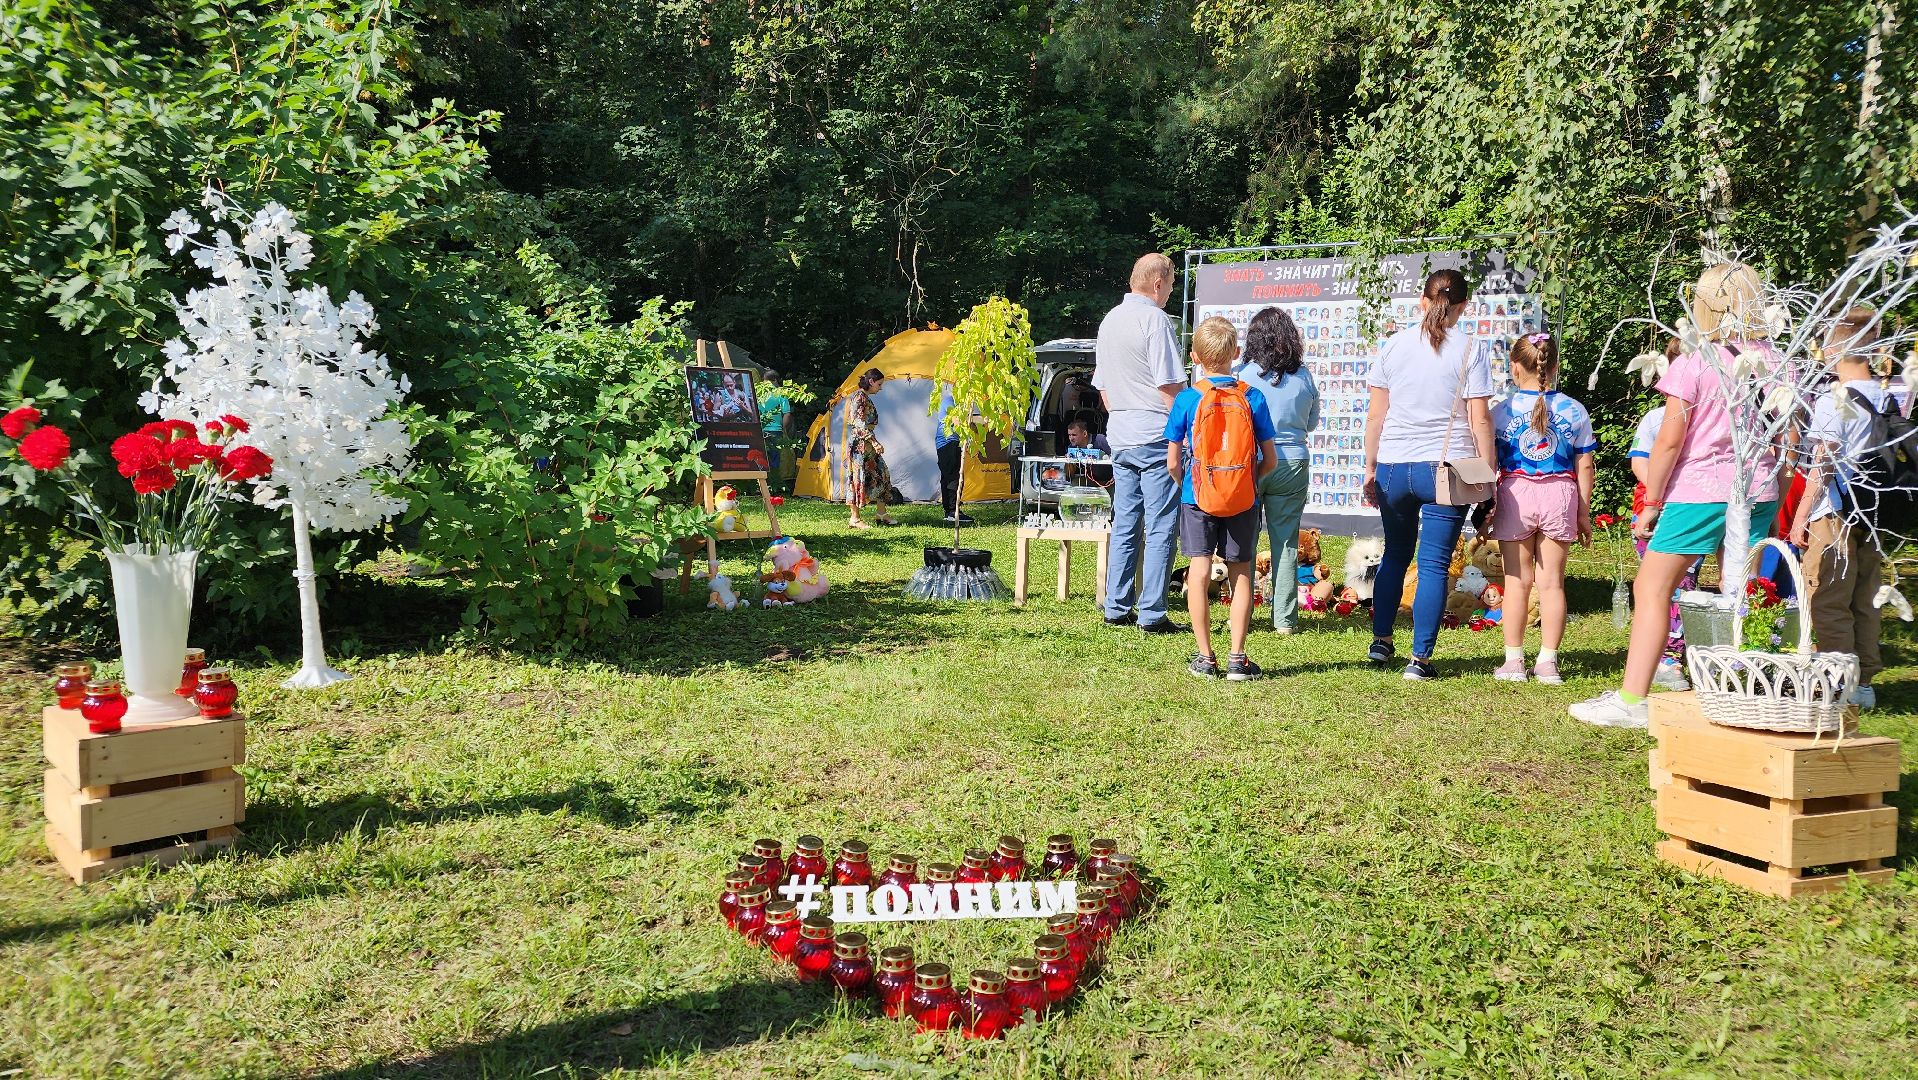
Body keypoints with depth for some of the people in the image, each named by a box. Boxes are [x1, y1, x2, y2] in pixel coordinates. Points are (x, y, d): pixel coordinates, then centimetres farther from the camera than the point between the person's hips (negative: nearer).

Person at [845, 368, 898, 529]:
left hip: (868, 444, 10)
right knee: (859, 478, -5)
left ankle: (881, 513, 17)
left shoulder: (865, 397, 16)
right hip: (859, 444, -10)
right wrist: (874, 442, -21)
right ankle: (855, 518, 0)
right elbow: (859, 424, -20)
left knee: (881, 475, 11)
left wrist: (874, 442, 22)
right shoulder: (859, 397, -14)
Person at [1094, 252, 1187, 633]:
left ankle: (1117, 608, 14)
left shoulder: (1110, 320, 14)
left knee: (1124, 523, 12)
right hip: (1155, 435, -8)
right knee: (1160, 526, -4)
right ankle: (1152, 613, -4)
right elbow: (1170, 386, -14)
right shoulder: (1154, 319, -11)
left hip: (1120, 436, 8)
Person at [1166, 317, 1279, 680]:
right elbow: (1270, 460, 1)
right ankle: (1237, 658, 7)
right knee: (1240, 575, 8)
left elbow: (1172, 463, -2)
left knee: (1199, 573, 3)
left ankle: (1205, 658, 3)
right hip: (1243, 500, 1)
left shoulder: (1187, 399, -5)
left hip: (1198, 498, -1)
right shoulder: (1252, 398, -2)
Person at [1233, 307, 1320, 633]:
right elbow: (1312, 423, 12)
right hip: (1292, 464, 2)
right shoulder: (1303, 377, -1)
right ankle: (1285, 618, 12)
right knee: (1286, 541, 9)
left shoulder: (1244, 374, -9)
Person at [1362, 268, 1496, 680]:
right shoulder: (1469, 351, -3)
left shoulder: (1394, 345, 3)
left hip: (1393, 468, 3)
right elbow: (1480, 419, -6)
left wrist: (1370, 468, 11)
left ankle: (1381, 642, 25)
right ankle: (1420, 658, 3)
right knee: (1435, 565, 3)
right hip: (1447, 470, -3)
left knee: (1395, 554, 20)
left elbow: (1375, 414, 4)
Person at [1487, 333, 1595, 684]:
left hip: (1515, 493, -1)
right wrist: (1583, 513, 11)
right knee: (1552, 582, 7)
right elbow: (1585, 466, 5)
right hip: (1560, 496, 1)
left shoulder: (1501, 411, -3)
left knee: (1517, 581, 7)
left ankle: (1514, 660, 9)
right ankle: (1548, 661, 8)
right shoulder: (1574, 411, 2)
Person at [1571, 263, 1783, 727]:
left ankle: (1631, 700, -4)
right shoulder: (1771, 359, 6)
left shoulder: (1692, 364, -9)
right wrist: (1778, 497, 18)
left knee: (1651, 589, -1)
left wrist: (1650, 503, -4)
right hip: (1757, 493, 6)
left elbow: (1670, 439, -11)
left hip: (1698, 493, -6)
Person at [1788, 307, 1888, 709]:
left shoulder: (1833, 402, -11)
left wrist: (1801, 516, -9)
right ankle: (1864, 683, 17)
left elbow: (1823, 467, -13)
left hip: (1836, 514, -7)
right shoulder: (1888, 400, 7)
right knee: (1864, 603, 13)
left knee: (1828, 604, -2)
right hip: (1873, 514, 7)